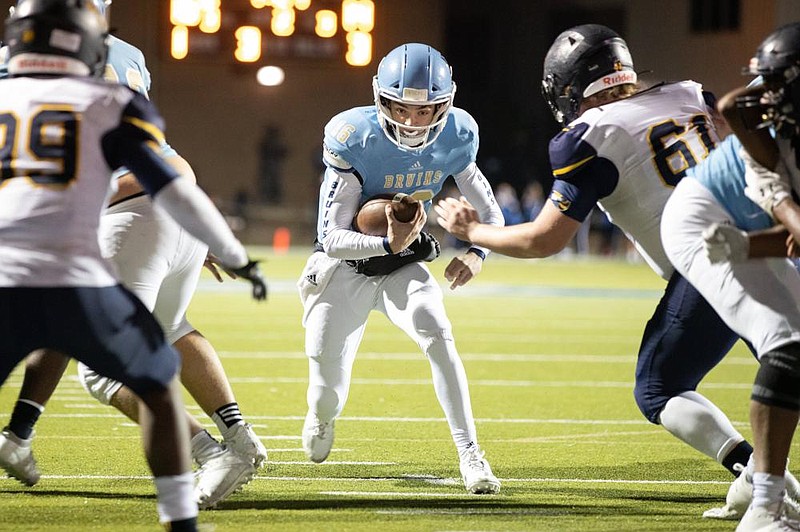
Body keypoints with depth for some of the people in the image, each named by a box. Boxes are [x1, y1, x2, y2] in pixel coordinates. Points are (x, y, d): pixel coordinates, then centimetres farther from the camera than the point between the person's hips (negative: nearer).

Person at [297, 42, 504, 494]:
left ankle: (471, 454, -24)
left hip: (404, 268, 2)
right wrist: (387, 244, -45)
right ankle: (322, 421, 42)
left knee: (438, 337, -27)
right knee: (329, 384, 2)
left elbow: (490, 213, 0)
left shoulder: (455, 139, -15)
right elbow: (334, 238, -26)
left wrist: (478, 252, -21)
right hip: (346, 266, -2)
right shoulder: (354, 139, -28)